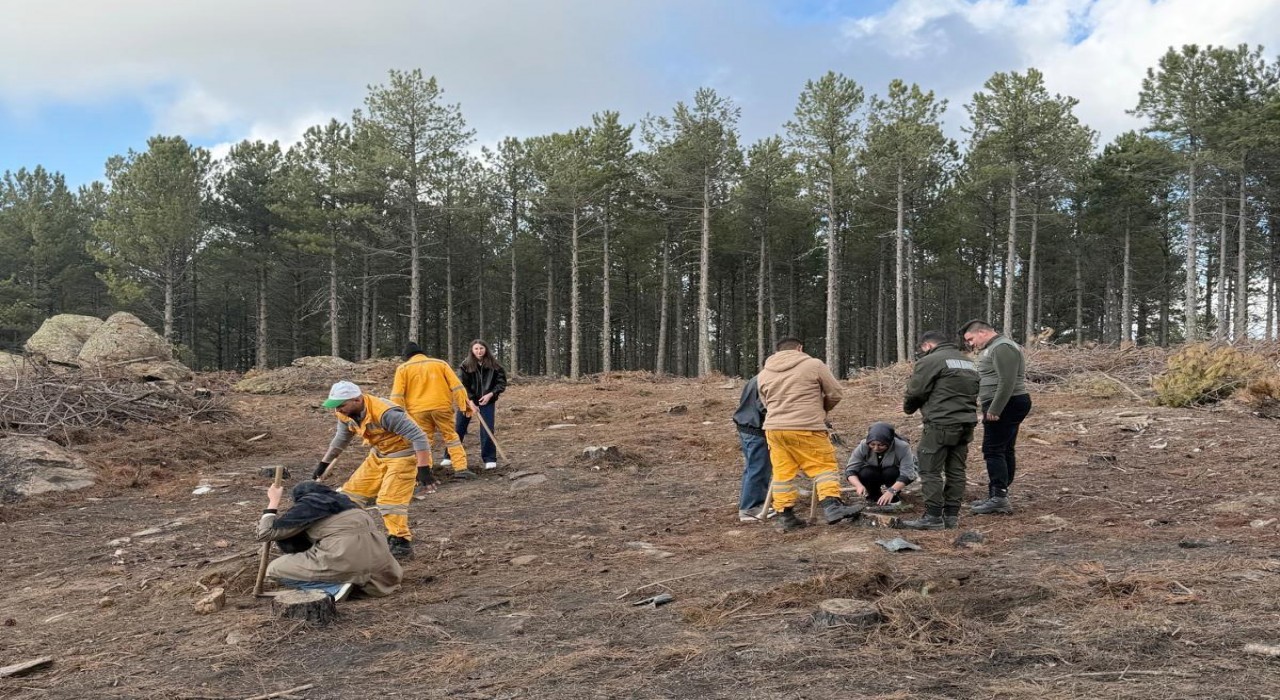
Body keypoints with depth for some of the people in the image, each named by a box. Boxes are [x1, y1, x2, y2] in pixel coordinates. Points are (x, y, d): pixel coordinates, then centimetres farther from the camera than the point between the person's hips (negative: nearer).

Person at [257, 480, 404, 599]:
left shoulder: (306, 505, 10)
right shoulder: (341, 499, 27)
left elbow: (265, 534, 13)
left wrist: (273, 502, 25)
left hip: (346, 560, -6)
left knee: (275, 569, 7)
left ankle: (335, 587, -5)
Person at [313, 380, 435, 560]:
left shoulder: (384, 413, -35)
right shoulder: (345, 414, -9)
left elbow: (419, 437, -33)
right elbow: (341, 439, 15)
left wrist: (423, 469, -36)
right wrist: (324, 464, 18)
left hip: (402, 455, -8)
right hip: (378, 455, 8)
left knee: (389, 499, -18)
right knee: (353, 492, 8)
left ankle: (402, 543, -7)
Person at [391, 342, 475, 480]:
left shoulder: (403, 368, 7)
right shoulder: (440, 363, 10)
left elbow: (397, 394, 0)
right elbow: (456, 385, 4)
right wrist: (464, 404, 5)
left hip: (418, 410, -1)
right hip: (442, 407, 1)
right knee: (451, 436, 11)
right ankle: (461, 468, 5)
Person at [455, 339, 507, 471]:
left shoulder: (493, 365, -8)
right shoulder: (465, 366, -11)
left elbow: (501, 382, -2)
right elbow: (461, 386, -13)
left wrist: (490, 394, -16)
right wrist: (470, 402, -22)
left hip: (487, 401, 0)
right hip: (467, 400, 0)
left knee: (487, 430, -4)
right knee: (458, 429, 7)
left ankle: (490, 459, 8)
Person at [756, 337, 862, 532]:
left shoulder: (764, 373, 13)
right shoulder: (813, 364, 2)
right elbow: (835, 393, 6)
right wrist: (821, 410, 23)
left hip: (774, 428, 4)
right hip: (806, 429, -4)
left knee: (783, 472, 9)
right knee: (824, 465, 3)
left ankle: (784, 516, 10)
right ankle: (832, 506, -8)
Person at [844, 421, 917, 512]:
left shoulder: (902, 447, -34)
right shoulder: (863, 446, -29)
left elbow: (907, 474, -39)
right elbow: (850, 470, -27)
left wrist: (891, 491, -53)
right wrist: (859, 485, -47)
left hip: (895, 473, -1)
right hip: (872, 473, 2)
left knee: (890, 472, -33)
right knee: (865, 473, -30)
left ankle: (894, 499, -7)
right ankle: (874, 498, -4)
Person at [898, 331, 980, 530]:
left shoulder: (930, 361, -8)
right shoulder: (968, 362, 19)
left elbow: (915, 392, -7)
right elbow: (973, 393, 19)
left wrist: (908, 408, 11)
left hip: (941, 424, -8)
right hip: (967, 423, 8)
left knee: (930, 471, -3)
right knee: (956, 471, 11)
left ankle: (933, 516, -3)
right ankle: (952, 515, 14)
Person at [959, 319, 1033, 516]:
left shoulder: (1002, 347, -13)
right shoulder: (994, 347, 21)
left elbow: (1007, 382, -22)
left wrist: (994, 409, -23)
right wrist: (991, 408, 17)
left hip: (1006, 405, -11)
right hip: (1007, 406, 11)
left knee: (993, 450, -12)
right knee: (1004, 451, 11)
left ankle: (999, 498, -12)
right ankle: (999, 496, 15)